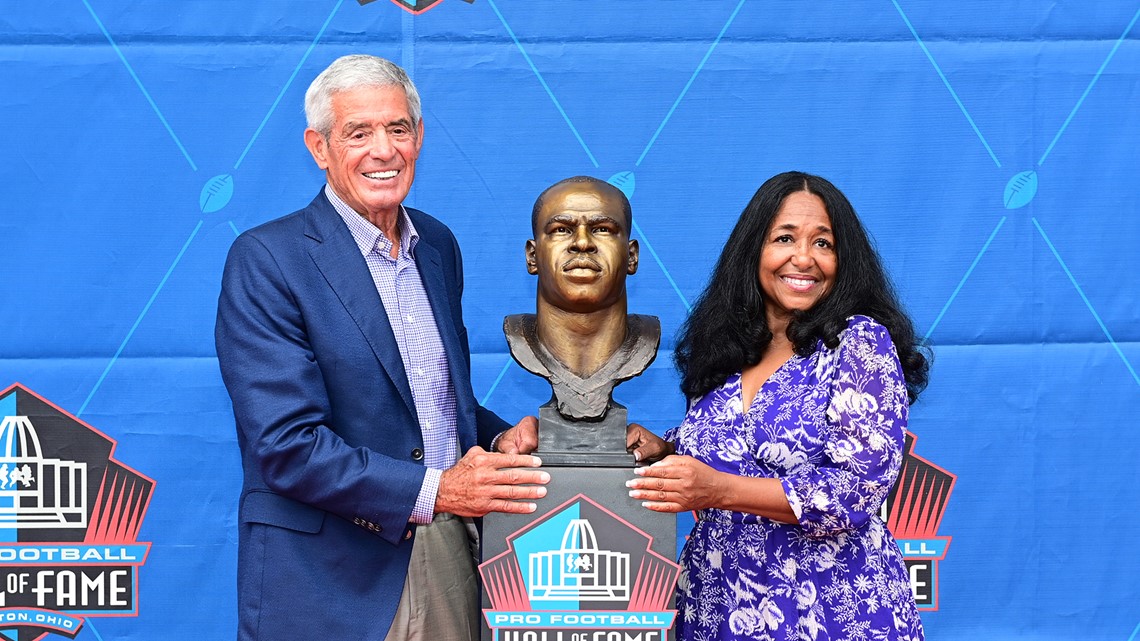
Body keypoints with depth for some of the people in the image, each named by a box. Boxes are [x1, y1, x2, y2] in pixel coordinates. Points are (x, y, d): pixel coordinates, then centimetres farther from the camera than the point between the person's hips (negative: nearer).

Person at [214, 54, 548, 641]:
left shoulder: (438, 245, 10)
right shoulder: (265, 260, -11)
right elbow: (285, 445, -18)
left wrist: (500, 438, 0)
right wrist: (432, 491, -22)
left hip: (453, 567, 6)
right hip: (329, 582, -6)